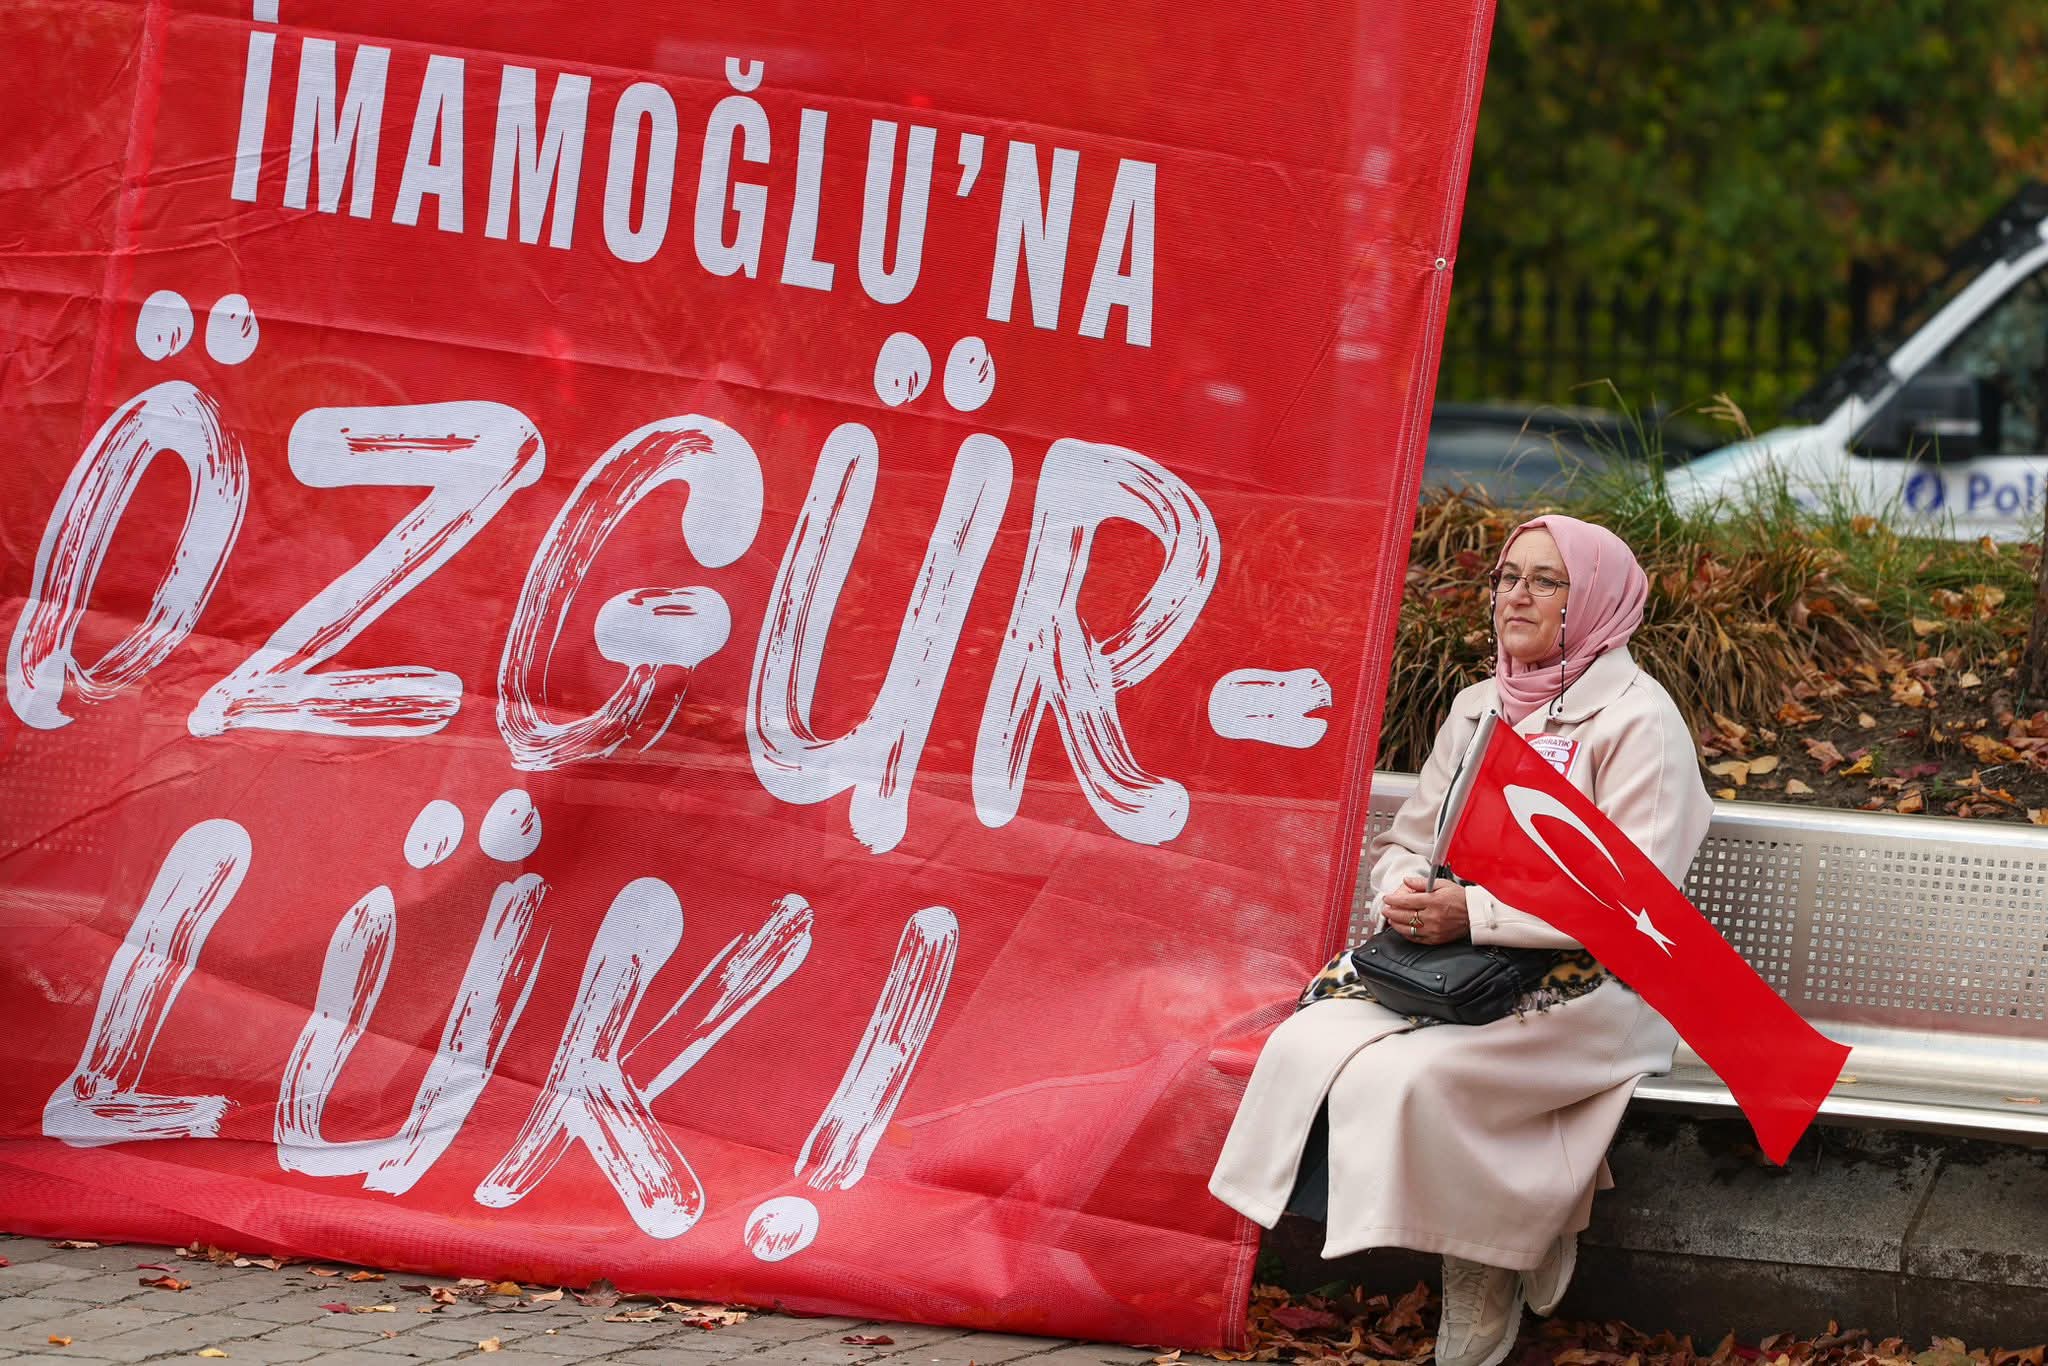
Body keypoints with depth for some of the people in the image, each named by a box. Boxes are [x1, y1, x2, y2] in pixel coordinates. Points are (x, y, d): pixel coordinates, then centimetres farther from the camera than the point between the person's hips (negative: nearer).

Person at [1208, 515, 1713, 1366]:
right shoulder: (1479, 710, 17)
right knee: (1306, 1045, -21)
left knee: (1413, 1078, -32)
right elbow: (1407, 841, 21)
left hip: (1586, 985, -7)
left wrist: (1474, 913, -21)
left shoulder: (1638, 721, -7)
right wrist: (1404, 895, -6)